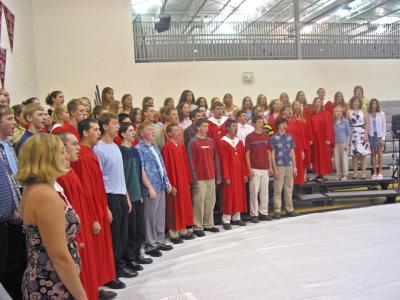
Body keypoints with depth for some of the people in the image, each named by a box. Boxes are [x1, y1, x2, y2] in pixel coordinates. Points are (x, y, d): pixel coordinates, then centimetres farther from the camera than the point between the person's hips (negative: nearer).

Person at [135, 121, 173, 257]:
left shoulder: (155, 147, 13)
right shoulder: (139, 149, -11)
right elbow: (141, 170, -16)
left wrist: (167, 182, 14)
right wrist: (150, 187, -19)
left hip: (161, 186, 8)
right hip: (151, 188, -8)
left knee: (160, 216, 15)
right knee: (150, 217, 2)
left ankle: (160, 241, 28)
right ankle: (150, 245, 14)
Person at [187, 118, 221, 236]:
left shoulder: (211, 141, 11)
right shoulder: (193, 142, -6)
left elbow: (216, 159, 14)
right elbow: (191, 161, -8)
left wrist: (218, 175, 11)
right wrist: (194, 178, -12)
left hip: (211, 177, 6)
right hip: (199, 178, -5)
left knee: (210, 201, 10)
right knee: (199, 202, -1)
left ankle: (208, 224, 23)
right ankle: (197, 227, 8)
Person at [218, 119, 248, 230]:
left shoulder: (239, 142, 11)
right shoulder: (222, 142, -8)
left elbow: (243, 159, 12)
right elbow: (223, 161, -12)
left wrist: (245, 173, 7)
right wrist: (226, 177, -15)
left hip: (239, 173, 6)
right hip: (229, 174, -6)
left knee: (239, 195, 9)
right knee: (228, 196, -2)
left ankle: (236, 217, 20)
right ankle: (226, 220, 6)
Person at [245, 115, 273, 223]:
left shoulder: (266, 136, 9)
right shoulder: (249, 137, -4)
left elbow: (268, 152, 13)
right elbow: (247, 153, -4)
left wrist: (270, 166, 9)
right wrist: (249, 168, -9)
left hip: (265, 168, 4)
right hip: (254, 169, -4)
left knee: (265, 191, 9)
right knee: (254, 192, 0)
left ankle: (263, 212, 20)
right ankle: (254, 214, 9)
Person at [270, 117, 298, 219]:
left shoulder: (289, 137, 8)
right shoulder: (274, 138, -4)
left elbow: (292, 152, 12)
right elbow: (272, 154, -5)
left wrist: (294, 166, 8)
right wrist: (275, 169, -10)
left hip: (289, 166, 4)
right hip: (279, 166, -4)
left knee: (289, 189, 11)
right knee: (278, 190, 1)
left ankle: (289, 209, 21)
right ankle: (277, 211, 8)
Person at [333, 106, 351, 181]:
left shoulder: (345, 121, -2)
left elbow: (348, 133, -1)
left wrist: (347, 144, -6)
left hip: (343, 143, -3)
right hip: (336, 143, 3)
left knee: (344, 159, -2)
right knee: (336, 160, 5)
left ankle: (345, 175, 6)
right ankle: (339, 174, 14)